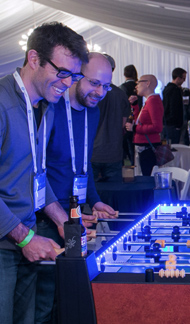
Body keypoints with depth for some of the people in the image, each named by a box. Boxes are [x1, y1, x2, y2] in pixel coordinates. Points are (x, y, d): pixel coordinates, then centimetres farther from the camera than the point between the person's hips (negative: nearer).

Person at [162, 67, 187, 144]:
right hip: (173, 125, -10)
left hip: (166, 123, 10)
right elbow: (176, 109, -19)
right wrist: (178, 125, -16)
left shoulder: (166, 88, 14)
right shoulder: (175, 90, -16)